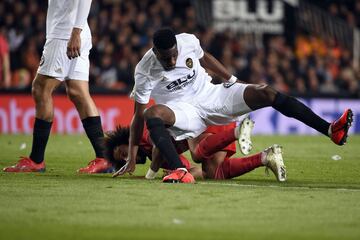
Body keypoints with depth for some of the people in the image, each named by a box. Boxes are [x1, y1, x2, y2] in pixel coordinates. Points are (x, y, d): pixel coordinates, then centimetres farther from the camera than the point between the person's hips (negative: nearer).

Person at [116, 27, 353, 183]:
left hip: (212, 95, 3)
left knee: (266, 93, -15)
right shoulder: (145, 71, -19)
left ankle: (330, 130, -16)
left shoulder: (188, 42, -13)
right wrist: (132, 160, -13)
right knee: (152, 113, -36)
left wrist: (232, 81, 17)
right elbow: (138, 116, -14)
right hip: (185, 111, -3)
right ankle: (180, 172, -50)